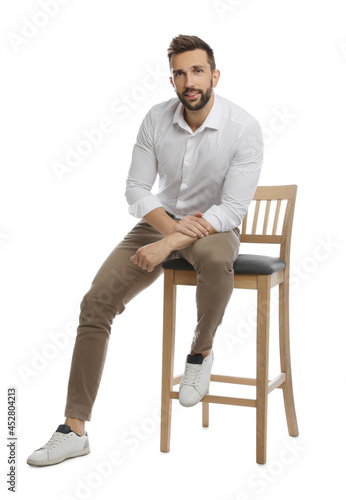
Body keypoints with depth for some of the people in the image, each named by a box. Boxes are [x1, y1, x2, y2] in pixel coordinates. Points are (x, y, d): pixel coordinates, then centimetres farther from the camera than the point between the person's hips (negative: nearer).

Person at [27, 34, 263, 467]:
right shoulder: (156, 120, -6)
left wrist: (168, 245, -30)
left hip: (213, 225, -3)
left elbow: (232, 211, -23)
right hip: (160, 220, 4)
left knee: (214, 258, -42)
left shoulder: (244, 129, -18)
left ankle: (201, 352, -10)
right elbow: (136, 188, -3)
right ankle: (74, 429, -8)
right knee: (96, 302, -14)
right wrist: (172, 225, -22)